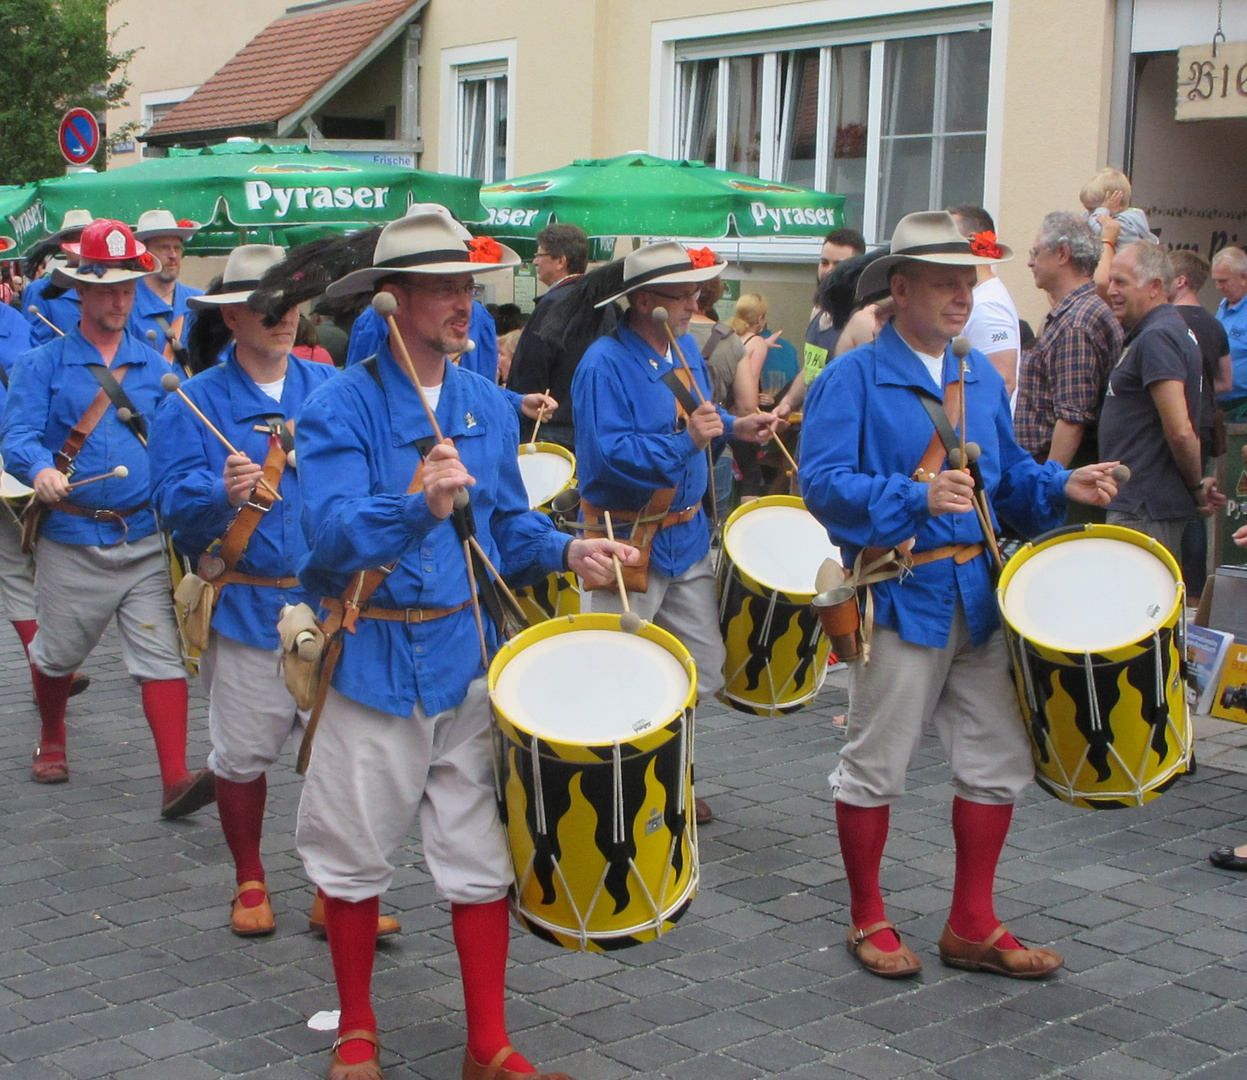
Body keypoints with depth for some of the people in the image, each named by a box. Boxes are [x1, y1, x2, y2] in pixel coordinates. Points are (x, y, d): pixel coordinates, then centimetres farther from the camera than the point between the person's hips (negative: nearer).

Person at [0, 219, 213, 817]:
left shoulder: (156, 368, 9)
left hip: (147, 538, 1)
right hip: (72, 542, -1)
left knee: (162, 655, -7)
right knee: (57, 654, 14)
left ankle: (176, 779, -8)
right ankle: (51, 742, 42)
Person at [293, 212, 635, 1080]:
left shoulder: (489, 406, 6)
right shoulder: (340, 409, -11)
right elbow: (333, 535, -25)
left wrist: (568, 552, -3)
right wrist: (417, 505, -41)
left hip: (468, 656, 4)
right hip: (374, 659, -4)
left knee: (483, 857, 8)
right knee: (356, 859, 10)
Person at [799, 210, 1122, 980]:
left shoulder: (981, 379, 12)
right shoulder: (854, 379, -8)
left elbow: (1009, 473, 18)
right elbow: (824, 482, -18)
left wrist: (1064, 486, -2)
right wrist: (917, 498, -30)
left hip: (977, 595, 7)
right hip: (899, 598, -6)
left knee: (999, 762, 9)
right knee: (876, 765, 5)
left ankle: (973, 926, 23)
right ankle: (869, 921, 23)